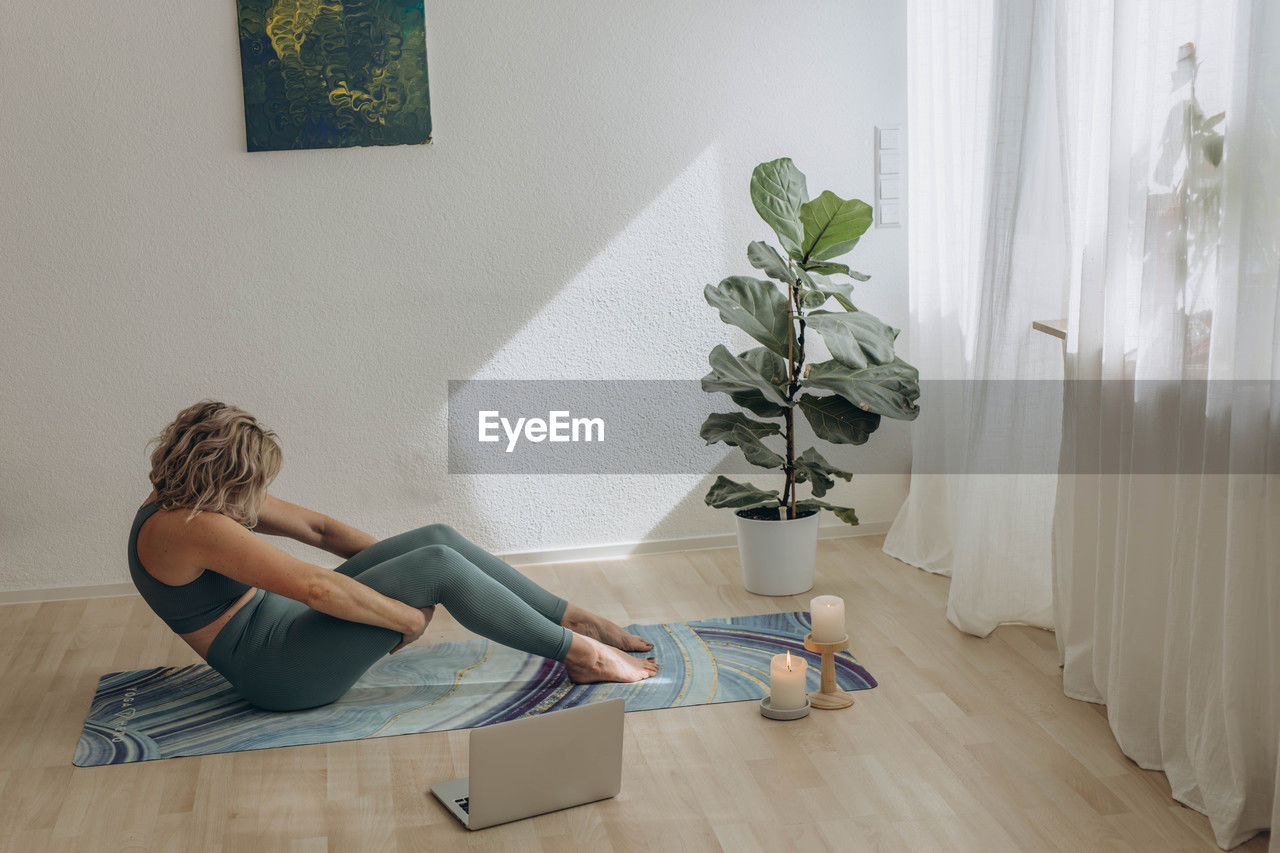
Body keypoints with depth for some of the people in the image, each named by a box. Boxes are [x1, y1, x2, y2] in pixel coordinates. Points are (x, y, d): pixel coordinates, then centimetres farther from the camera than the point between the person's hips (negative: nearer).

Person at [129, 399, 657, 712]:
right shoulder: (191, 527, -26)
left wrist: (396, 564, 6)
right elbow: (314, 585, -31)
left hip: (289, 623, 10)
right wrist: (405, 617, -21)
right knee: (438, 566, -20)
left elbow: (316, 528, 10)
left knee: (440, 538, -4)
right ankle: (579, 654, -8)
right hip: (278, 672, -10)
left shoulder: (202, 498, 6)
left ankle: (575, 619, 3)